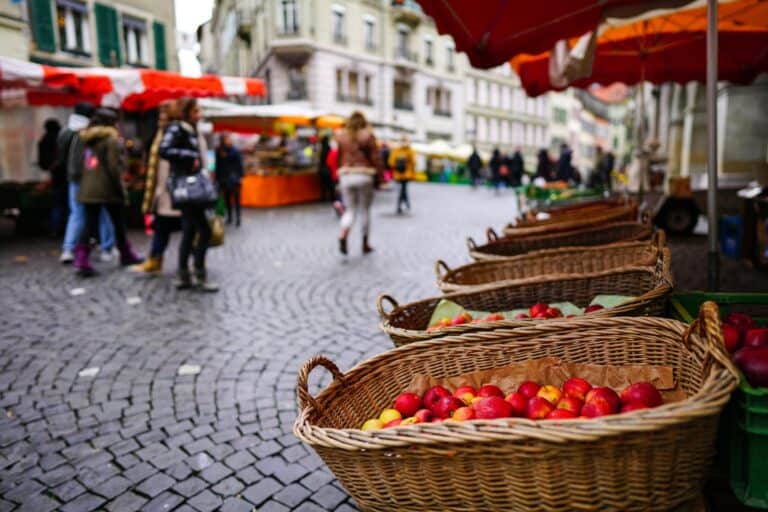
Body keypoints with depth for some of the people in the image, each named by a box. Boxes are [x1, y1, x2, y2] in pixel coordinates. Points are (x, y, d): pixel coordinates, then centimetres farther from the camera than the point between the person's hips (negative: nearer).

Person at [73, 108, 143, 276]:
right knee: (118, 223, 11)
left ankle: (81, 258, -9)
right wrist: (121, 190, -10)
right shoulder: (111, 139, -9)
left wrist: (87, 184, 16)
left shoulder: (87, 139, 13)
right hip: (107, 189, -6)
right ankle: (126, 255, 25)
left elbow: (84, 165, 14)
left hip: (87, 189, 6)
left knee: (90, 224, 4)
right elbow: (113, 167, -14)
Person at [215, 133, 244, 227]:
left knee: (236, 198, -2)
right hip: (224, 179, 3)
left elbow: (240, 165, -4)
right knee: (227, 198, 9)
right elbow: (218, 166, 6)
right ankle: (229, 217, 20)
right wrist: (217, 178, 6)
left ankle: (237, 218, 2)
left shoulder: (235, 151, -4)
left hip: (234, 178, -3)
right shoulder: (219, 151, 3)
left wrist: (240, 176, -9)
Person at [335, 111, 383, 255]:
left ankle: (343, 235, -16)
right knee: (364, 210, 9)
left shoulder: (341, 136, 6)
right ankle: (365, 244, 16)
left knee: (350, 210, 11)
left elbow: (339, 158, 7)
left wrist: (341, 172, 13)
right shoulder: (368, 136, -2)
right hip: (364, 175, -2)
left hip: (346, 175, 3)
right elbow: (376, 158, -5)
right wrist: (380, 173, -1)